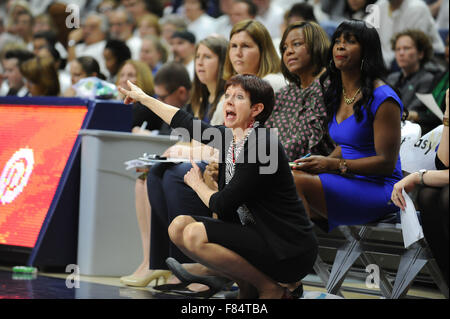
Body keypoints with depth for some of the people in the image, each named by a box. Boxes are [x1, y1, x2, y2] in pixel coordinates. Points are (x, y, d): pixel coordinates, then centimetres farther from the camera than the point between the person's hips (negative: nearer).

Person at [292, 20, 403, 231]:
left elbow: (386, 162, -13)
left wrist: (334, 165, -18)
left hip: (379, 190, -8)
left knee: (295, 181, -27)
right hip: (349, 182, 8)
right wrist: (321, 163, 1)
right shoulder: (337, 94, 15)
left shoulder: (383, 99, -11)